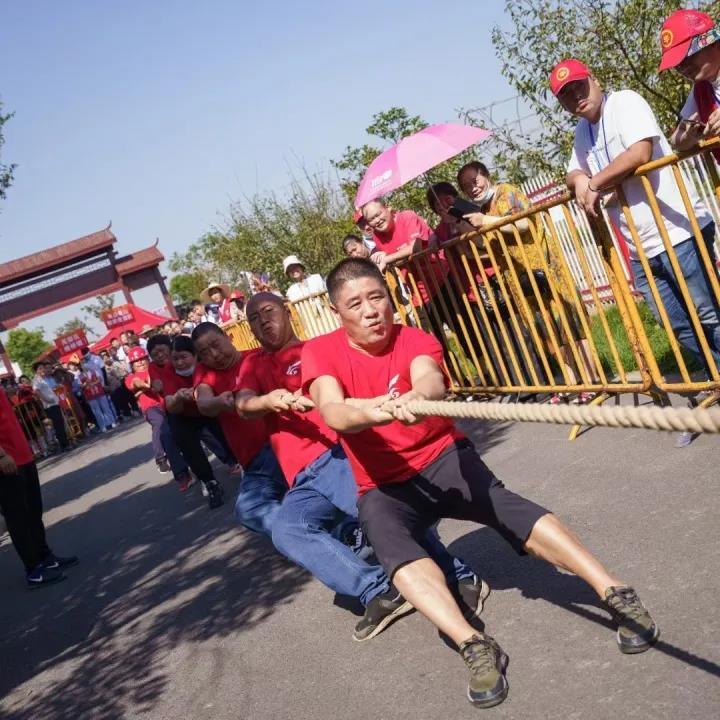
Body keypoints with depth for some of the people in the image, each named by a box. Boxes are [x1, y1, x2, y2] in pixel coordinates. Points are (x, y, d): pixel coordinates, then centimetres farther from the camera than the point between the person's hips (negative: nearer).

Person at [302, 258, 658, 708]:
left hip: (442, 457, 0)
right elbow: (333, 412, -27)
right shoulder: (321, 353, -7)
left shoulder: (415, 340, -7)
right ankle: (475, 646, -42)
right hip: (382, 486, 1)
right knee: (394, 548, -32)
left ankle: (614, 591, -33)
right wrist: (374, 411, -50)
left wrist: (418, 395, -58)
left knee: (501, 503, -30)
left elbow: (430, 377, -32)